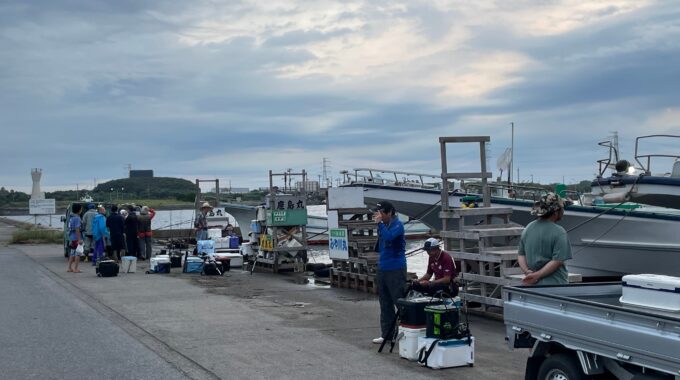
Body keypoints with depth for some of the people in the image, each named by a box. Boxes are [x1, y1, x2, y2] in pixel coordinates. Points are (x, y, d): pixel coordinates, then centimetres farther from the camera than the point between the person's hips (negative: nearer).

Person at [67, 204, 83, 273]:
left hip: (72, 238, 9)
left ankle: (69, 268, 18)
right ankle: (75, 269, -5)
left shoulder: (71, 217, 13)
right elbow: (77, 229, -22)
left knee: (72, 253, 15)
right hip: (76, 238, -9)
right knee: (77, 254, -4)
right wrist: (79, 239, -23)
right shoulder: (77, 218, -17)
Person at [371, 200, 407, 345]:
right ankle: (386, 334, 20)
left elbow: (388, 237, -29)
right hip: (383, 268, 9)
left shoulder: (397, 224, -10)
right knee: (385, 304, 13)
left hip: (396, 269, -8)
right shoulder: (384, 225, 13)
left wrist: (379, 223, -22)